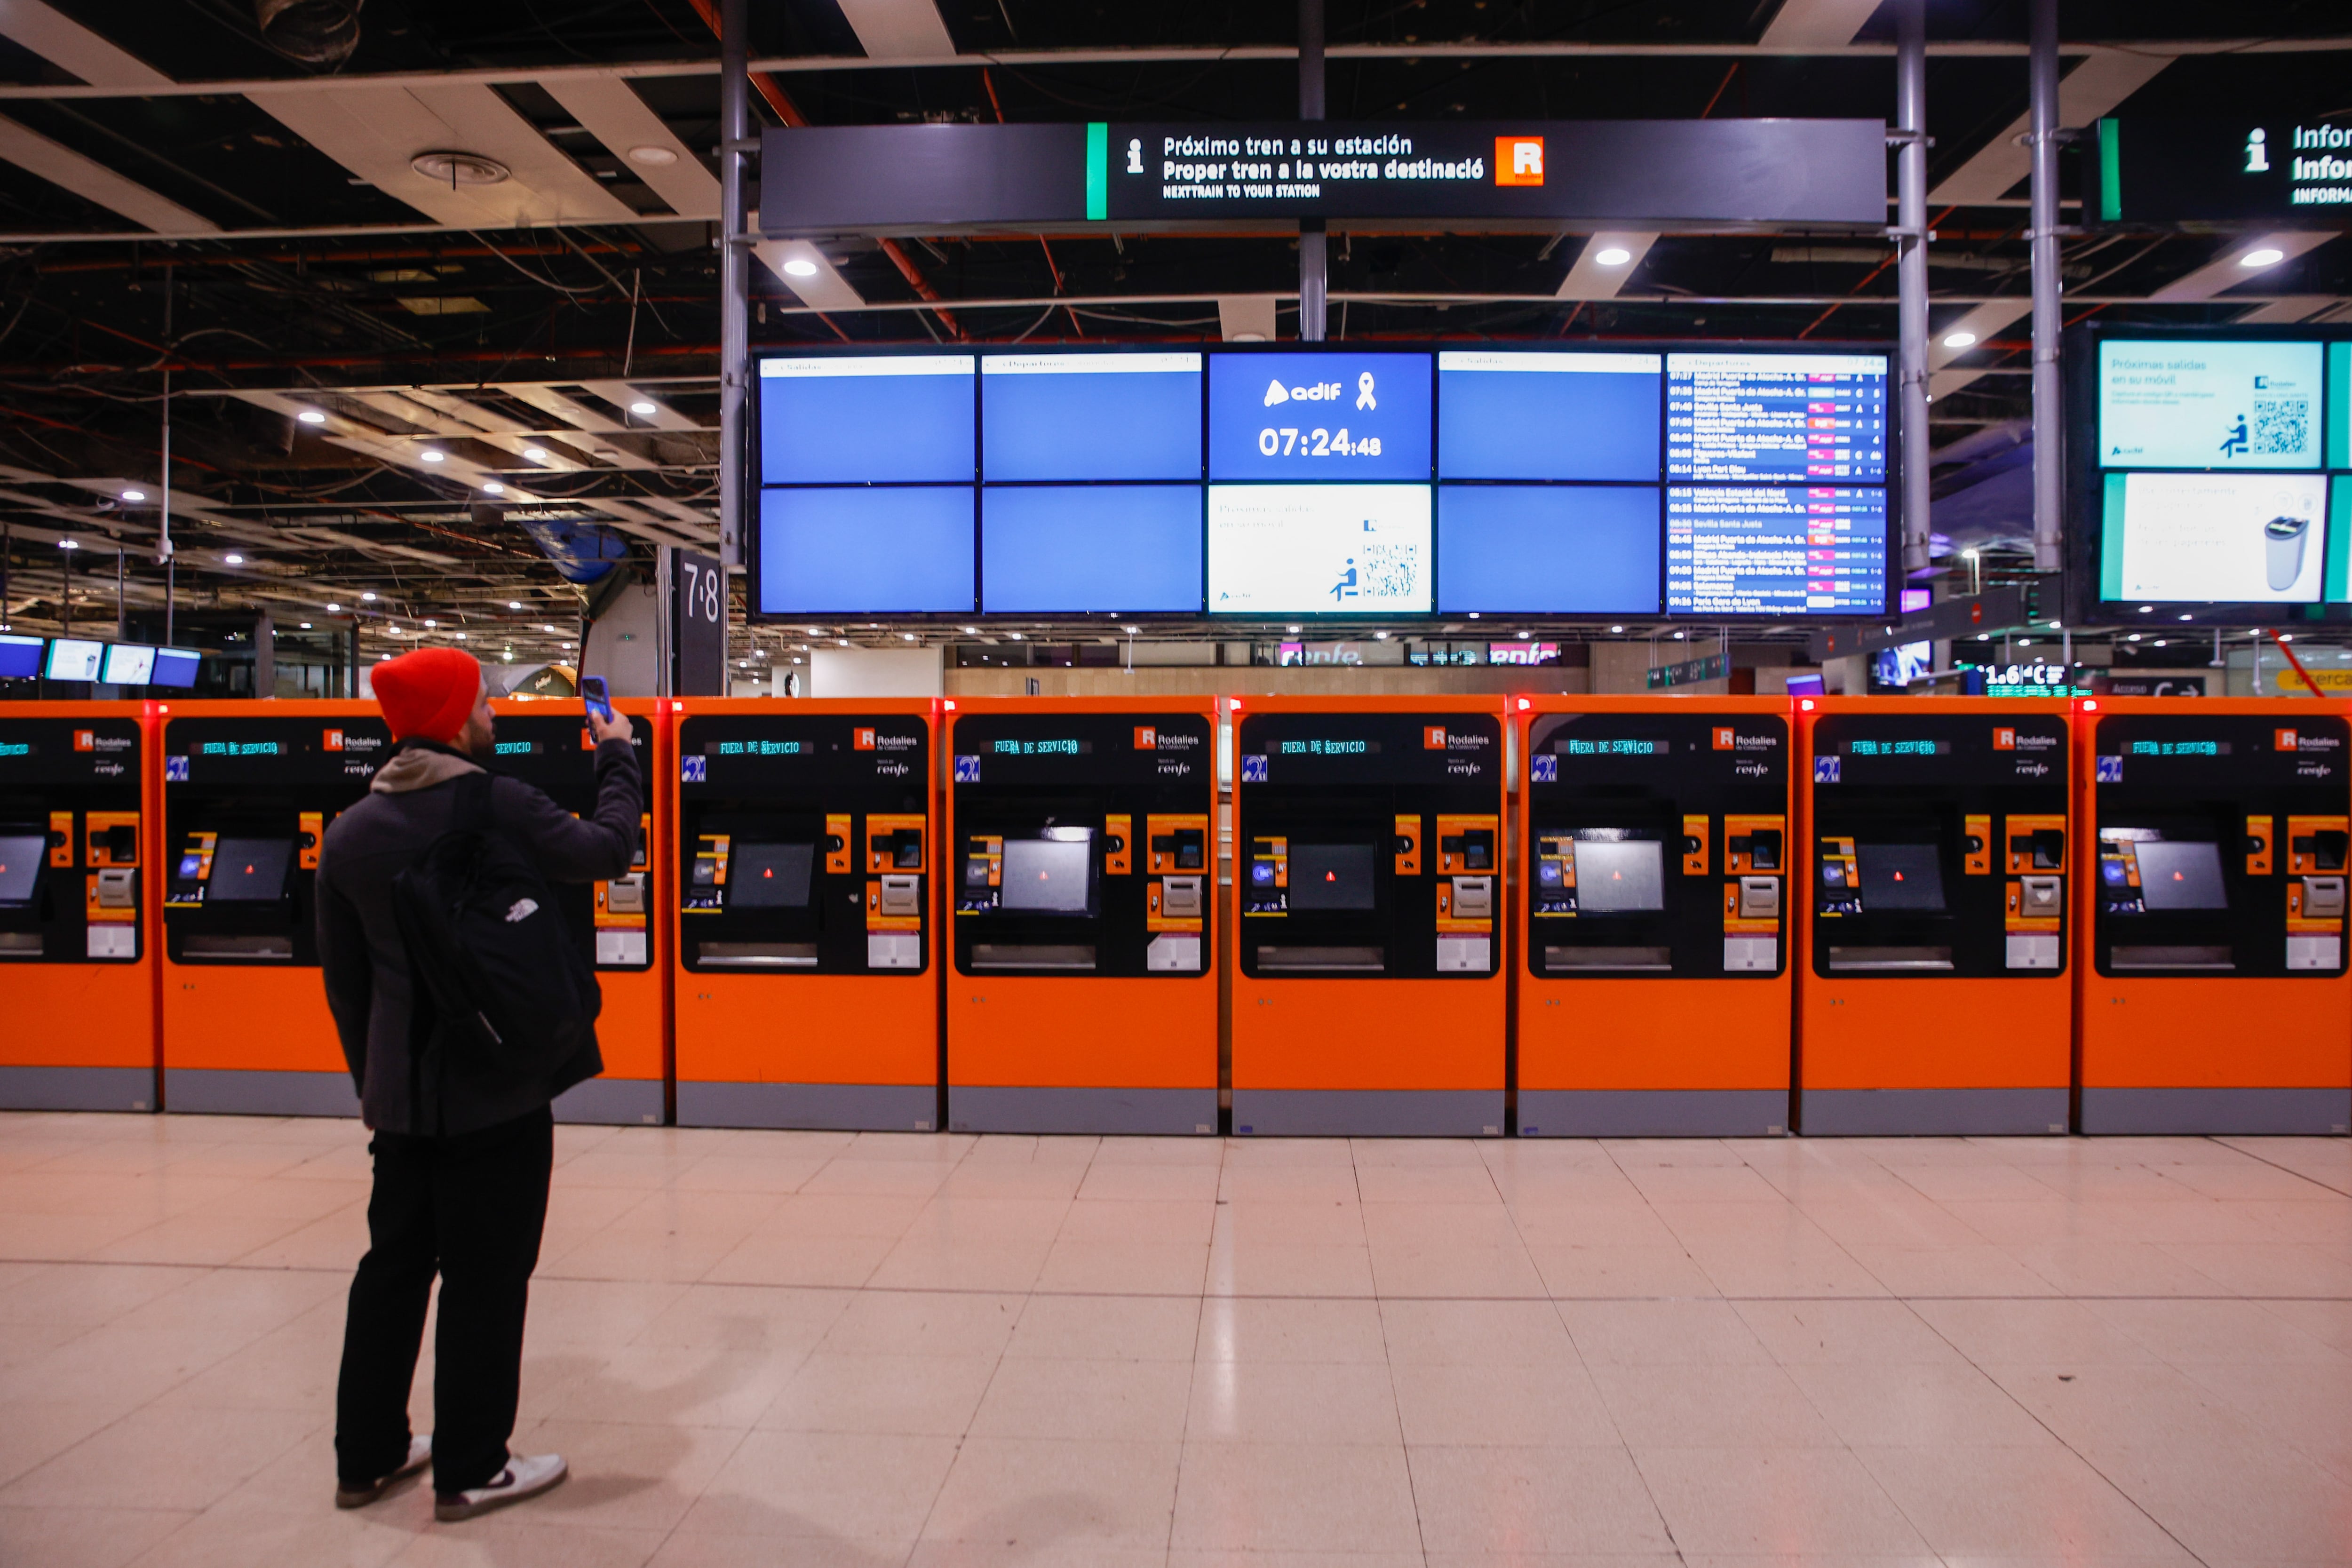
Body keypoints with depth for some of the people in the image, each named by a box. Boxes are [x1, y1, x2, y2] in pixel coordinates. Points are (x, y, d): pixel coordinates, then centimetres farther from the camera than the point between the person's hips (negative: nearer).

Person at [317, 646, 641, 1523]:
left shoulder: (350, 833, 5)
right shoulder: (499, 807, -15)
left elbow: (344, 978, 11)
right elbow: (608, 851, -8)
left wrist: (372, 1080, 20)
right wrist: (618, 759, 6)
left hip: (402, 1094, 6)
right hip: (499, 1087, -6)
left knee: (394, 1267, 18)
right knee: (486, 1277, 4)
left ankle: (367, 1456, 29)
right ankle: (470, 1471, 14)